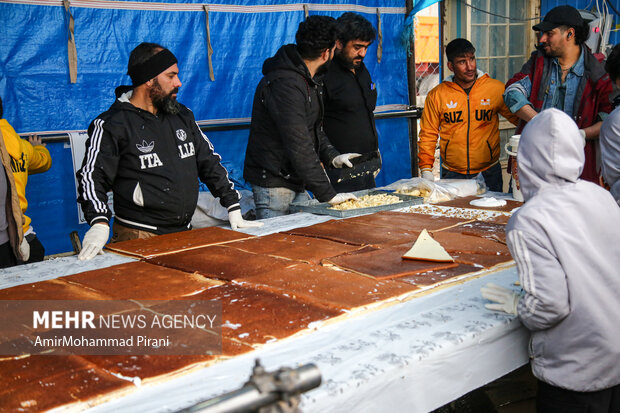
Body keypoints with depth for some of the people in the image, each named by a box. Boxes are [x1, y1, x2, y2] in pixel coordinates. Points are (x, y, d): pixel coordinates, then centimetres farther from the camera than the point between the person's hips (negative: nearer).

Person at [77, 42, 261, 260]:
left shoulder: (182, 116, 14)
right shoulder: (111, 125, -4)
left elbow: (209, 162, 19)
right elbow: (92, 177, -8)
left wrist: (234, 209, 12)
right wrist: (100, 223, -26)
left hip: (184, 232, 5)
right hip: (138, 238, -5)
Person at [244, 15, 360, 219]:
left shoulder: (309, 79, 11)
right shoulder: (285, 84, -23)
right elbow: (299, 147, -28)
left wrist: (331, 156, 5)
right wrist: (327, 194, -27)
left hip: (297, 182, 9)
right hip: (274, 184, -9)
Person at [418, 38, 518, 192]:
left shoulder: (496, 89, 0)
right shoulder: (436, 95, 1)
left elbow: (521, 118, 9)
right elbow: (428, 135, 6)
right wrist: (426, 170, 0)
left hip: (488, 173, 0)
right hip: (452, 175, 0)